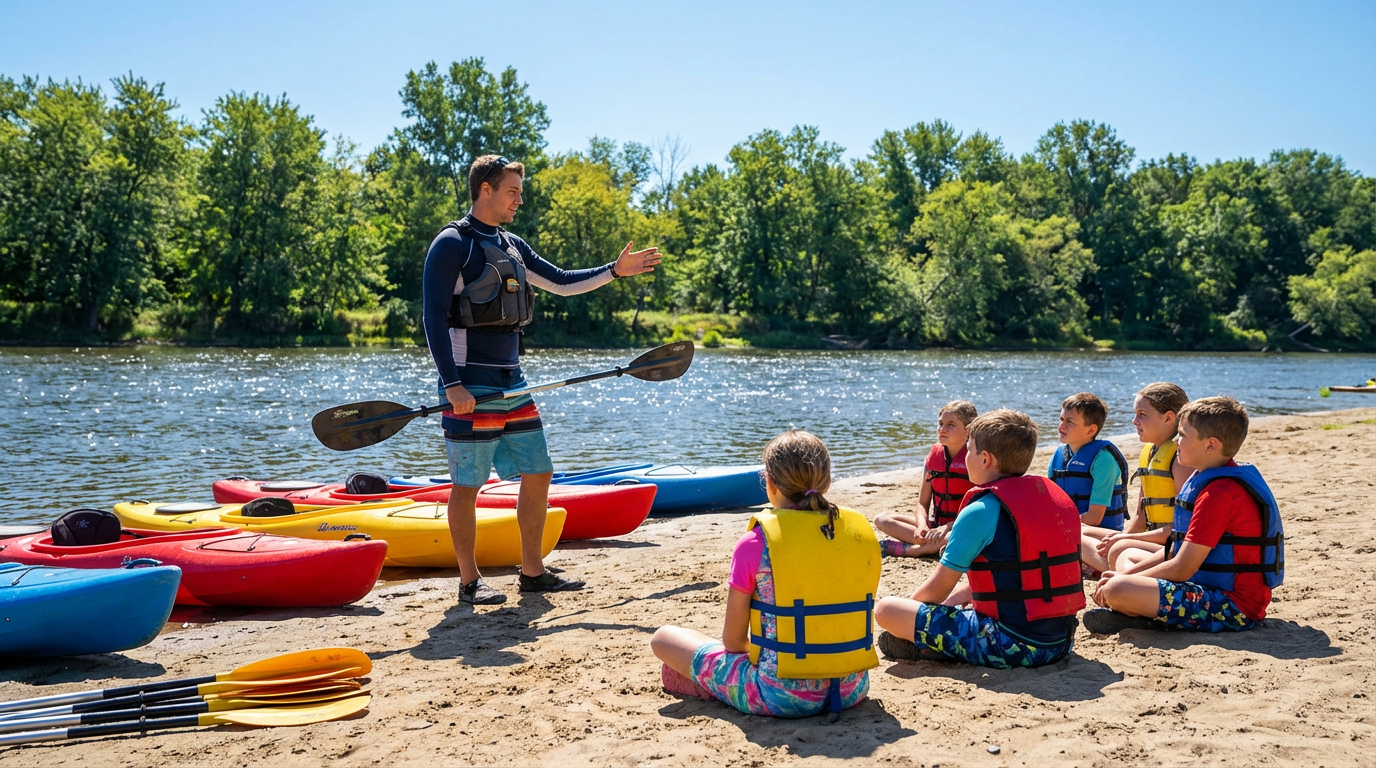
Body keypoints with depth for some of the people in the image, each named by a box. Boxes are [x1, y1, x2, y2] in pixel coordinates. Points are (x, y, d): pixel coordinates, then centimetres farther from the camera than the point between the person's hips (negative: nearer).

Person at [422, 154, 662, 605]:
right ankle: (469, 582, 9)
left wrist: (615, 270, 13)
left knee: (538, 474, 9)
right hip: (470, 388, -8)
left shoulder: (512, 247, 16)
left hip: (512, 383, 8)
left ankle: (532, 572, 18)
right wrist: (452, 384, -19)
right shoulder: (452, 244, -8)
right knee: (467, 485, -1)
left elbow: (561, 283, 23)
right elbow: (434, 318, -13)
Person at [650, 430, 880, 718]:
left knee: (664, 637, 12)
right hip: (853, 689, 5)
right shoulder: (861, 532, 0)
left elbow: (732, 639, -5)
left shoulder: (756, 543, -13)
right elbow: (852, 620, 11)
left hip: (785, 697, -5)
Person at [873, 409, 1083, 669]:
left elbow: (938, 587, -4)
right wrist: (955, 597, 22)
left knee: (885, 609, -7)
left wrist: (908, 608, 16)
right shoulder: (1055, 494, 8)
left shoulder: (980, 512, -15)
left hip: (1011, 646, -9)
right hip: (1062, 642, 9)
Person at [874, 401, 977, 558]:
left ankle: (902, 548, -28)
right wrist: (922, 527, -18)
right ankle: (936, 543, -22)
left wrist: (947, 527, -26)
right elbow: (922, 503, 3)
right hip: (936, 524, 6)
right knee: (882, 519, -8)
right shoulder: (933, 457, 3)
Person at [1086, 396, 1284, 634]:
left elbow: (1182, 569, -21)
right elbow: (1176, 551, 15)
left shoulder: (1221, 492, -21)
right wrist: (1125, 575, 6)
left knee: (1117, 591, -28)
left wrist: (1122, 581, -10)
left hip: (1233, 607, -11)